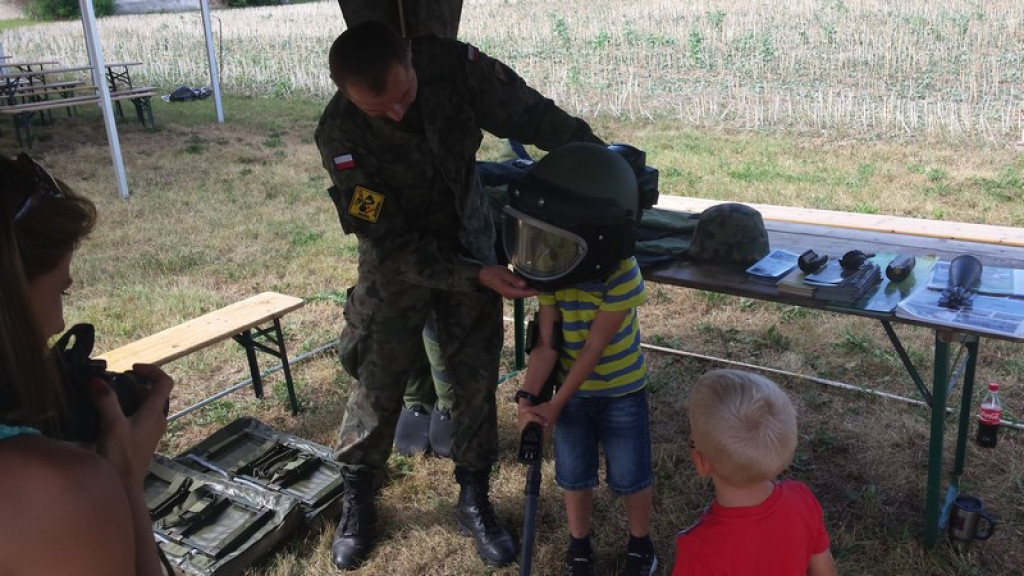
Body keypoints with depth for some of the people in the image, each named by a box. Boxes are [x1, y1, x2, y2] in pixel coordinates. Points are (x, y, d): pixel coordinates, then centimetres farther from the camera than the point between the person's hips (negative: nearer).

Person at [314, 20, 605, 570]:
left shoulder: (453, 65, -24)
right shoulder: (340, 135, -28)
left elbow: (534, 115, -13)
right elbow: (393, 244, -26)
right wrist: (477, 276, -33)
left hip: (470, 244, 2)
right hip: (397, 256, -2)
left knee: (476, 376, 6)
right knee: (378, 382, 4)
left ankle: (474, 499, 25)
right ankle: (357, 499, 28)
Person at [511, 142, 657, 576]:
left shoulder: (622, 277, -29)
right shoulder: (552, 273, -16)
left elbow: (594, 348, -25)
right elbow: (546, 344, -14)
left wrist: (555, 404, -20)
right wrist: (527, 398, -23)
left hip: (621, 390, -3)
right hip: (573, 388, 4)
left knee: (630, 477, 13)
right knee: (574, 475, 16)